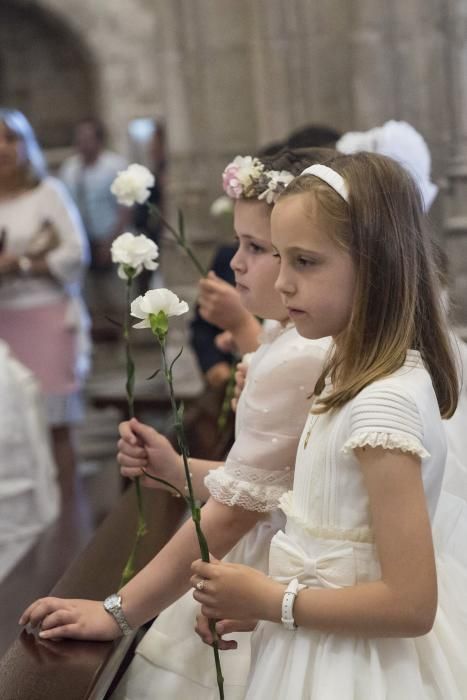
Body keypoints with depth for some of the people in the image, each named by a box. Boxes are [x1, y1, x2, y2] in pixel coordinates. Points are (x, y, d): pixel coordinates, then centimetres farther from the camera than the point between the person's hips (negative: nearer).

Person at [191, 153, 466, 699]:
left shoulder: (385, 402, -25)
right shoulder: (356, 375, 3)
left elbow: (410, 604, -26)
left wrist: (268, 601, -18)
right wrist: (246, 595, 0)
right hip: (326, 648, 8)